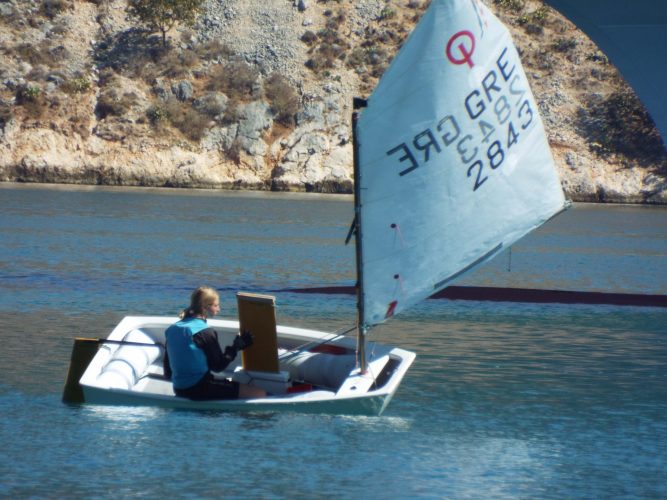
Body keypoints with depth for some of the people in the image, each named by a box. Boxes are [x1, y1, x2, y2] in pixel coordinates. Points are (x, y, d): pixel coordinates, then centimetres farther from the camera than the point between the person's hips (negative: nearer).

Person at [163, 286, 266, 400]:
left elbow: (167, 364, 15)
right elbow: (218, 366, -10)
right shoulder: (205, 333, -15)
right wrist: (236, 347, -1)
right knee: (259, 393, -12)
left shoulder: (173, 329, 8)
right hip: (199, 389, -9)